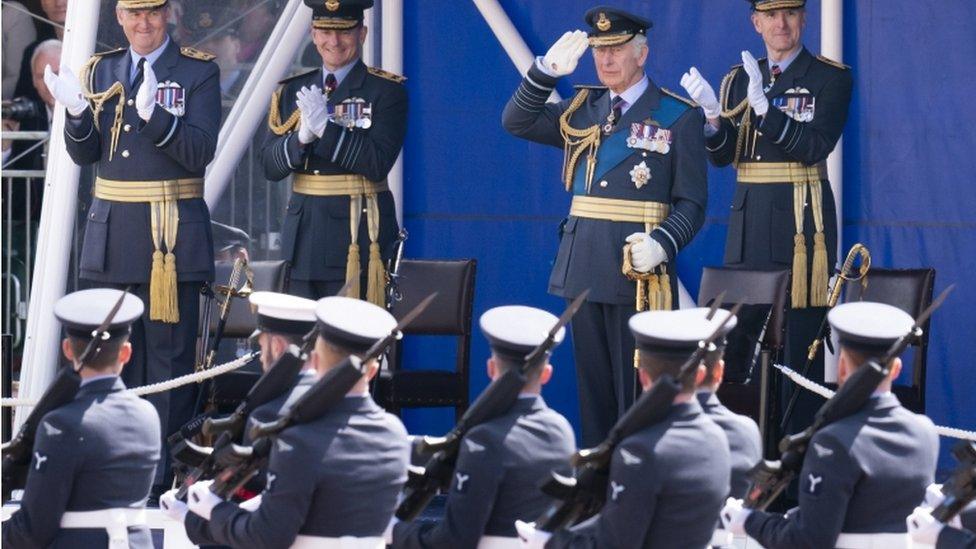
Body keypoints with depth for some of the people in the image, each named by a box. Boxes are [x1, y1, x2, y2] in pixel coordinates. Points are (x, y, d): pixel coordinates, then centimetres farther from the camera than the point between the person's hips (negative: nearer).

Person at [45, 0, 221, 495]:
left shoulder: (199, 72, -3)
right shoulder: (101, 71, 12)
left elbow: (199, 153, -13)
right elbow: (84, 154, 9)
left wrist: (154, 114, -28)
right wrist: (77, 112, -12)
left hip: (172, 234, -5)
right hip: (112, 231, 5)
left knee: (170, 351, -3)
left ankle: (167, 467, 1)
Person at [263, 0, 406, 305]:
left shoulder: (387, 92, -1)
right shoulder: (293, 91, 13)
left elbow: (379, 163, -13)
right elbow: (271, 167, 6)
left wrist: (326, 128, -21)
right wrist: (302, 137, -14)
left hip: (358, 234, -5)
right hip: (303, 232, 5)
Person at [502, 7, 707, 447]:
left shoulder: (678, 117, -2)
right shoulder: (582, 110, 13)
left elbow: (691, 203, -4)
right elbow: (516, 122, 7)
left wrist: (661, 244, -22)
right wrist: (546, 72, -7)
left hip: (637, 267, -5)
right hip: (583, 267, 5)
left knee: (637, 390, -3)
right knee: (593, 386, 10)